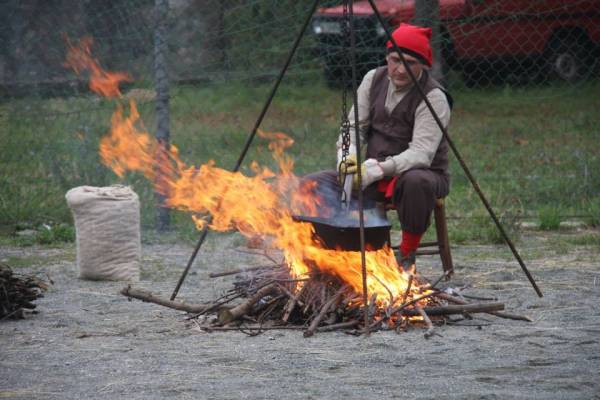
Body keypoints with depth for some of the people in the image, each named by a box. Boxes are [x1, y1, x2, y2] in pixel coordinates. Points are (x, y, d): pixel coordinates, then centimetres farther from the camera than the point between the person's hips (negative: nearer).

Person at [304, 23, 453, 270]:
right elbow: (354, 127, 6)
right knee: (313, 184, -15)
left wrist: (378, 169, -37)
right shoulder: (374, 80, 3)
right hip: (377, 180, 5)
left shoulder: (434, 97, -16)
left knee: (415, 182, -42)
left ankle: (407, 257, -18)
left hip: (424, 174, -5)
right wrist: (348, 156, -15)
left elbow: (421, 153, -25)